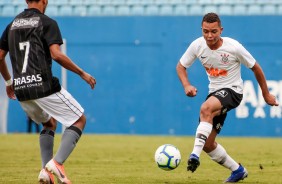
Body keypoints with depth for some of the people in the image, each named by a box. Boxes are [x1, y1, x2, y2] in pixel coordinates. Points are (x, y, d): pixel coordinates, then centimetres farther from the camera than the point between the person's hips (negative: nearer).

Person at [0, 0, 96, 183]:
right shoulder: (47, 23, -3)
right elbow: (56, 55, -14)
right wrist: (82, 74, -5)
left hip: (21, 90, 7)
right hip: (43, 85, -7)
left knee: (49, 123, 28)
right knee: (79, 120, 5)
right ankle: (57, 163, -14)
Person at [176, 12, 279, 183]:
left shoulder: (234, 47, -18)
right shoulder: (197, 46, -9)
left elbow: (256, 68, -4)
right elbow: (181, 66, 6)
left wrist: (266, 94, 4)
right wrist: (187, 85, -14)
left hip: (232, 90, -6)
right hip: (215, 92, 6)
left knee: (206, 109, -38)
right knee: (208, 144, 4)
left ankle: (195, 156, -44)